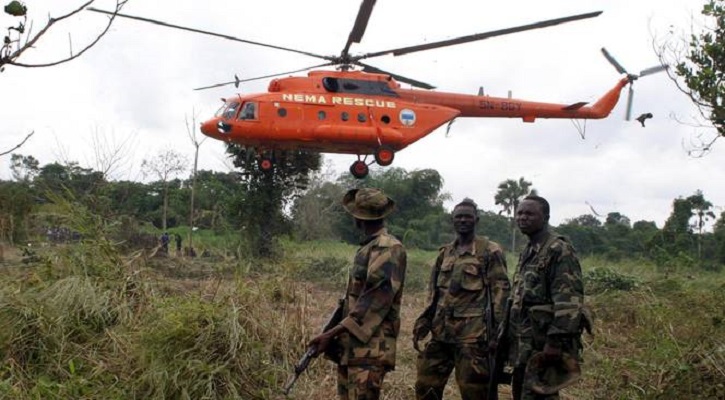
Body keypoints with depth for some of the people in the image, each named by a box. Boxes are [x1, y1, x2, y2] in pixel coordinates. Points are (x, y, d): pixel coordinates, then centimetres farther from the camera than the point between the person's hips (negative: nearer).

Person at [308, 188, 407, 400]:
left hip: (370, 346, -10)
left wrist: (334, 332, -20)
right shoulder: (367, 247, 17)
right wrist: (338, 331, 15)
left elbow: (375, 299, -19)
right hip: (351, 342, 10)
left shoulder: (389, 248, -13)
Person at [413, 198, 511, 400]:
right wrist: (423, 322, 10)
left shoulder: (490, 251, -4)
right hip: (441, 331, 6)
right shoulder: (444, 253, 14)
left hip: (472, 333, -6)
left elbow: (501, 291, -8)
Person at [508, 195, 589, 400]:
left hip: (544, 346, -9)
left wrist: (556, 342, -26)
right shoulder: (528, 251, 17)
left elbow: (569, 300, -21)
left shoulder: (559, 250, -13)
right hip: (525, 345, 10)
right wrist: (510, 336, 22)